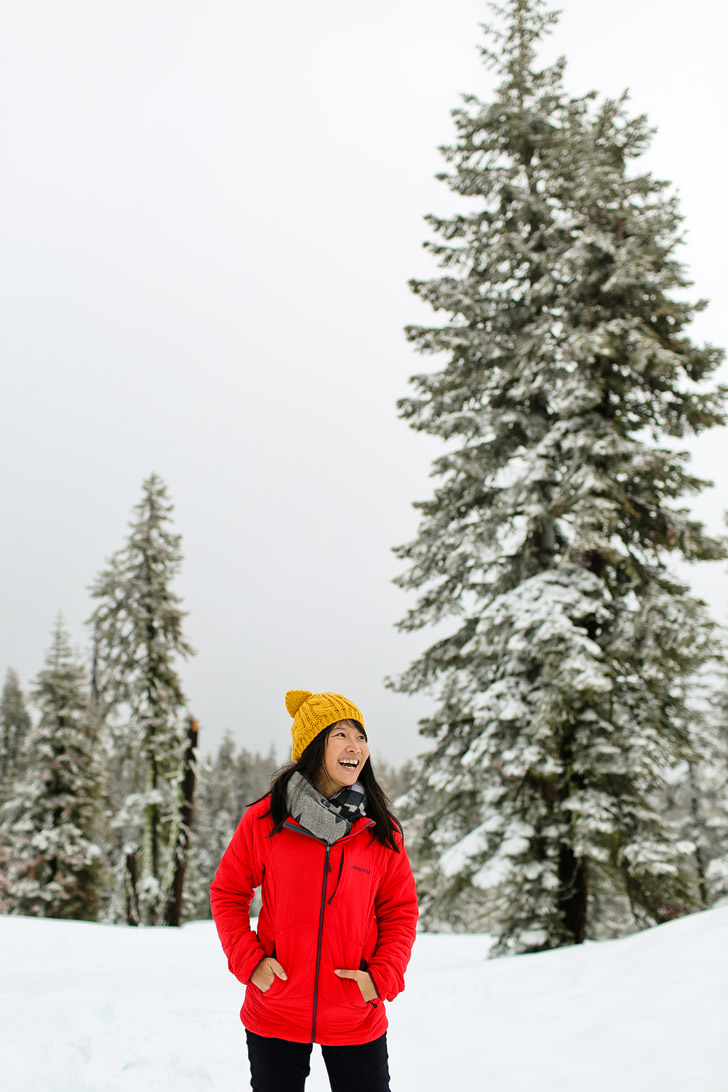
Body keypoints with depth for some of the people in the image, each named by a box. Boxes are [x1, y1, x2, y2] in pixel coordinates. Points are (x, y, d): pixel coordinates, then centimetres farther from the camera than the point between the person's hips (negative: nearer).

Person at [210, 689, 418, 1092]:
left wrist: (382, 976, -9)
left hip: (357, 1021, 1)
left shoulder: (381, 831, -3)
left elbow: (400, 909, 4)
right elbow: (227, 893, 2)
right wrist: (249, 961, -9)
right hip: (274, 1016, 0)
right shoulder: (264, 819, -7)